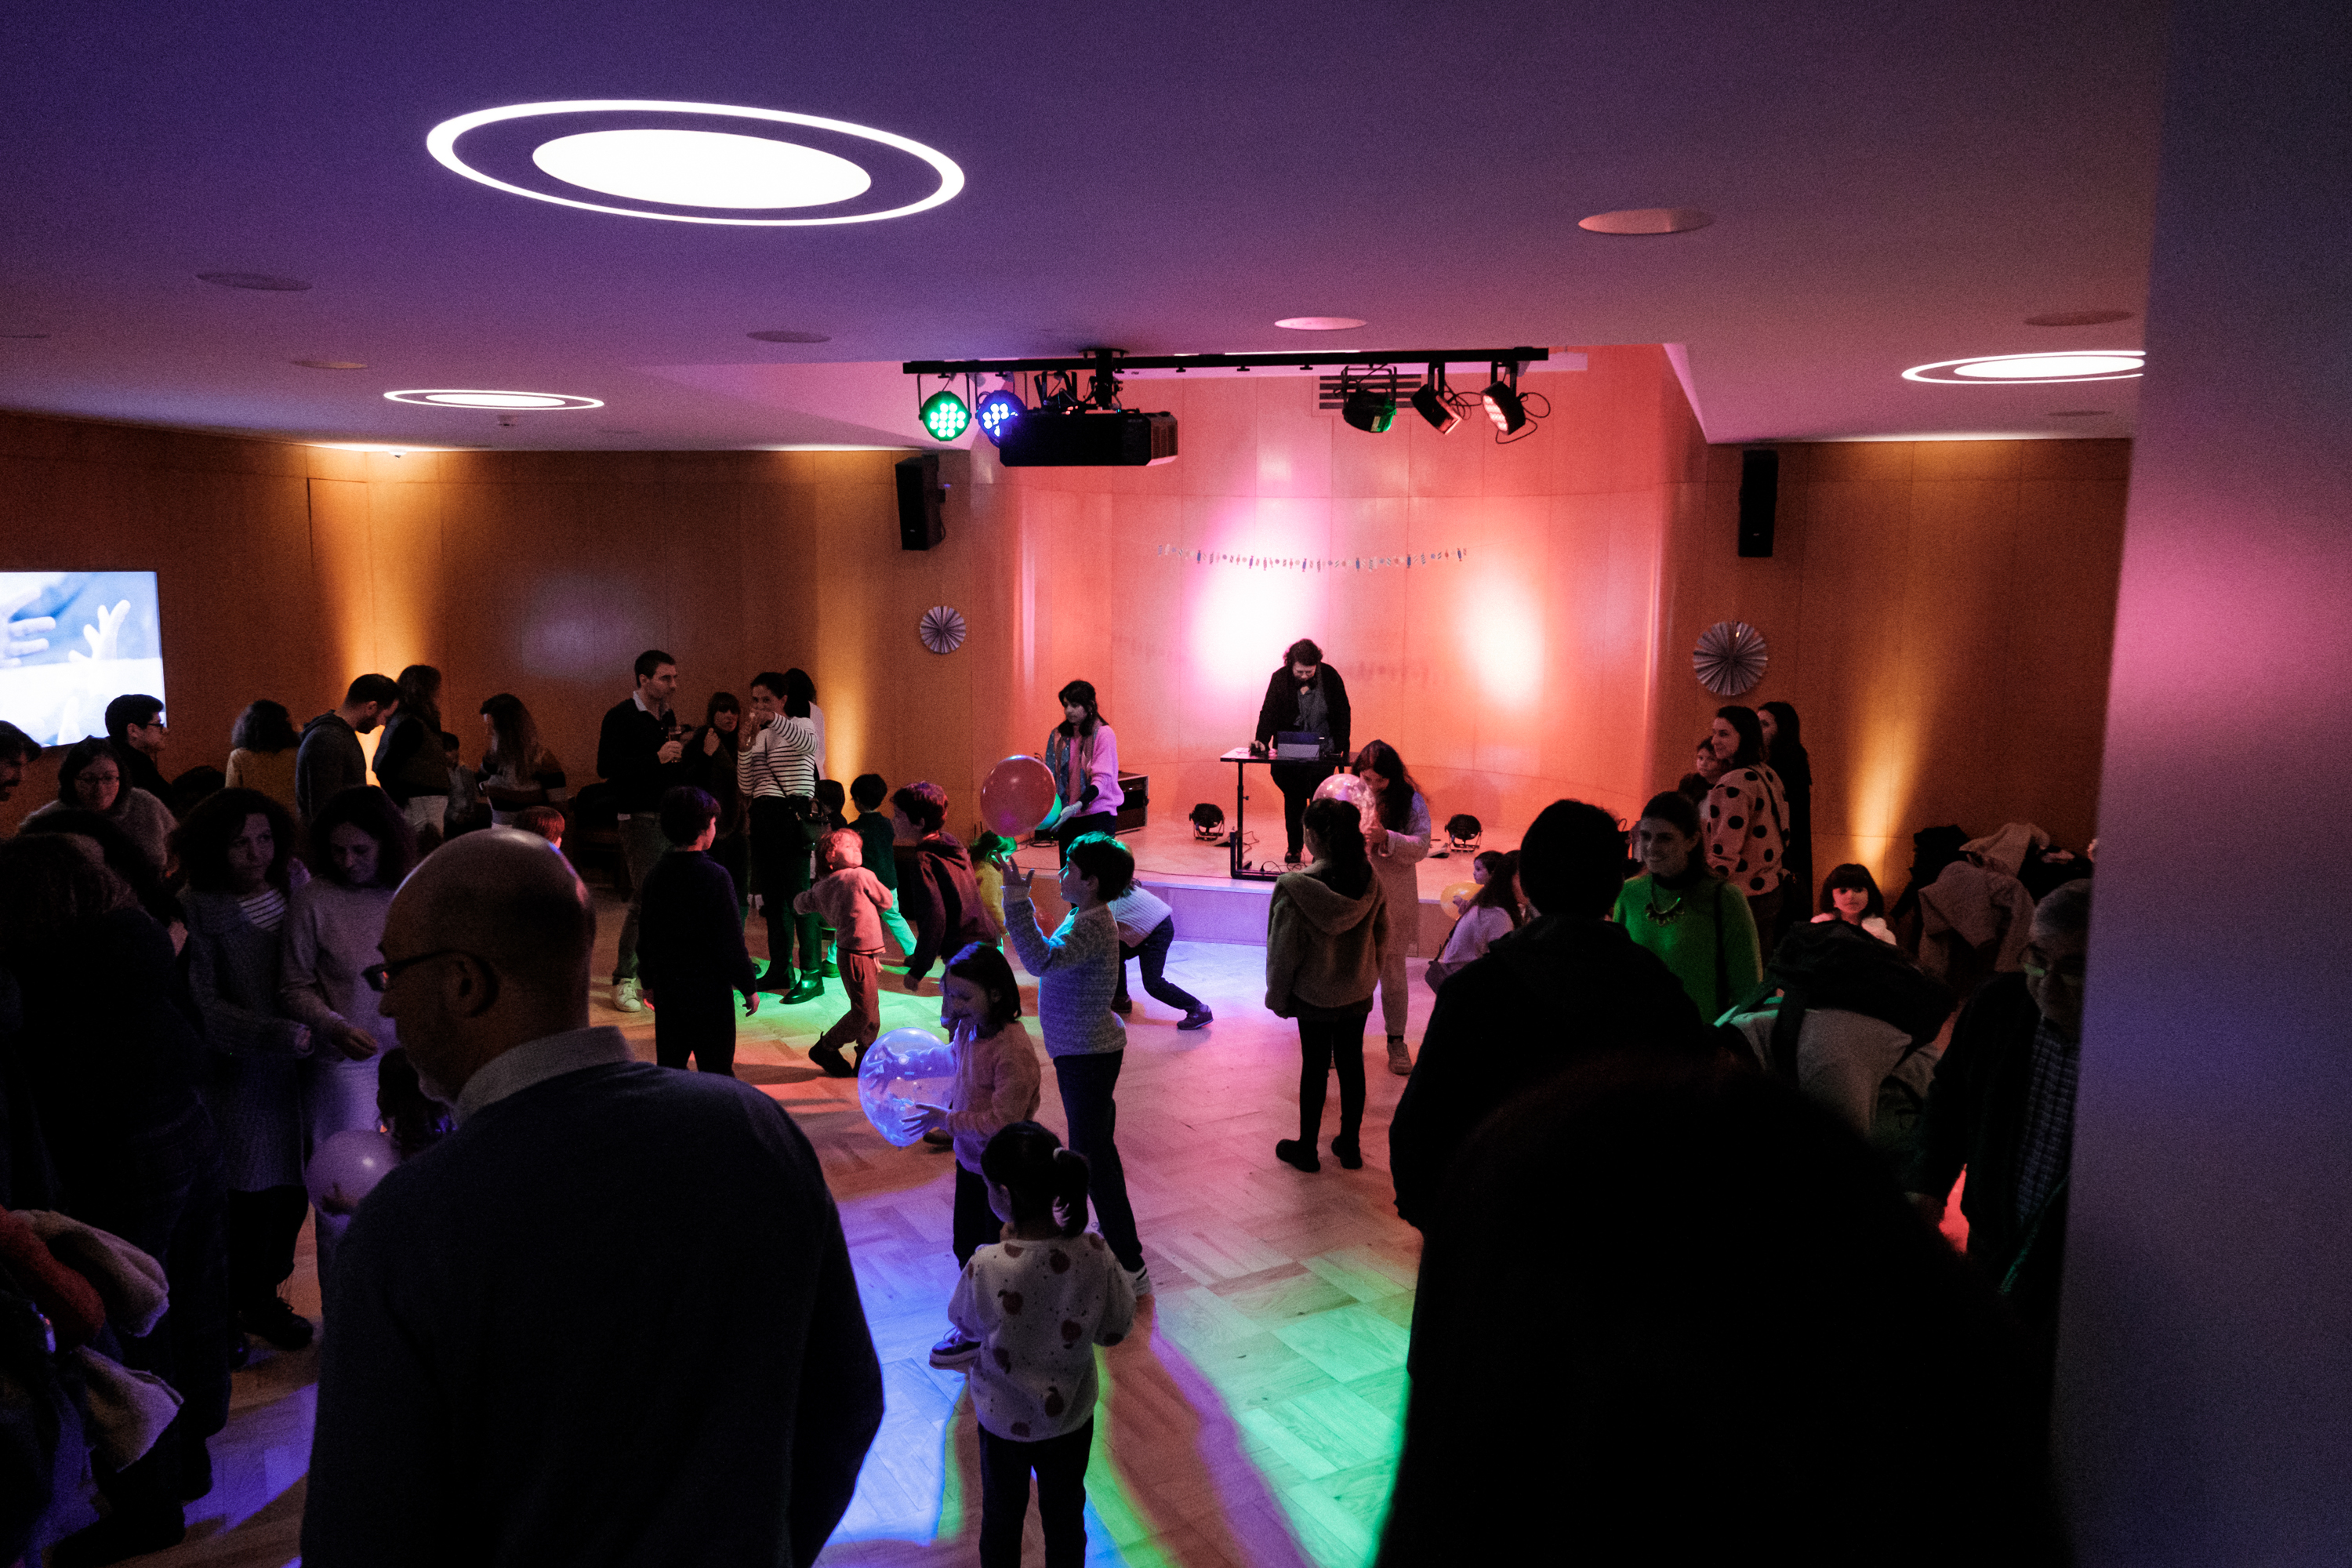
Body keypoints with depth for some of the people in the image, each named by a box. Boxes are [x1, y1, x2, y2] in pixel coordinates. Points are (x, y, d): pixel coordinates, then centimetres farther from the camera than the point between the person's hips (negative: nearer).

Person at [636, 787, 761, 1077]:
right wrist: (749, 987, -6)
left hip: (667, 988, 6)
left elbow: (645, 936, 9)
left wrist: (648, 980, 22)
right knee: (716, 1071, 3)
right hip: (710, 991, -6)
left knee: (669, 1067, 15)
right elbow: (731, 941, -16)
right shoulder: (715, 876, -17)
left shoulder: (656, 874, 1)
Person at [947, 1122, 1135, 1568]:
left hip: (1003, 1418, -2)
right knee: (1065, 1514, 26)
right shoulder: (1094, 1255, -24)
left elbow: (965, 1323, -9)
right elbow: (1115, 1329, -10)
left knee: (1002, 1516, 24)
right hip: (1071, 1412, 2)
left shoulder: (986, 1268, -31)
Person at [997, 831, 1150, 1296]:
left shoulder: (1092, 927, -27)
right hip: (1085, 1049, 11)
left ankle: (1131, 1267, 3)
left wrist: (1017, 899, -42)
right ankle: (1115, 1236, 39)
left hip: (1088, 1056, -11)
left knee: (1092, 1156, -4)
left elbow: (1041, 961, -44)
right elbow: (1053, 958, 24)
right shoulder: (1085, 916, 6)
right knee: (1097, 1149, 23)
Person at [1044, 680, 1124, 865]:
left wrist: (1078, 806, -27)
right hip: (1067, 818, 5)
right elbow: (1050, 776, 9)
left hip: (1098, 816, -5)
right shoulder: (1058, 735, 9)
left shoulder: (1104, 734, -7)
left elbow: (1102, 779, -14)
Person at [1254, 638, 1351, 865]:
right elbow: (1269, 711, -9)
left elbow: (1343, 713, 2)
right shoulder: (1280, 678, -6)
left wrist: (1341, 746, -4)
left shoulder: (1330, 676, -5)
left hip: (1324, 752, 0)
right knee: (1293, 800, 2)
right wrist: (1262, 740, -25)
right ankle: (1294, 847, 16)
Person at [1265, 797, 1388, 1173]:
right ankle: (1350, 1145, 30)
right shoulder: (1371, 881, -10)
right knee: (1352, 1064, 16)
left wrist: (1278, 997, -1)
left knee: (1314, 1068, 10)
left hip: (1314, 995, -4)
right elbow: (1385, 936, 2)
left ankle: (1307, 1149, 25)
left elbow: (1284, 950, -16)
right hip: (1358, 993, 4)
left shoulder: (1294, 888, -24)